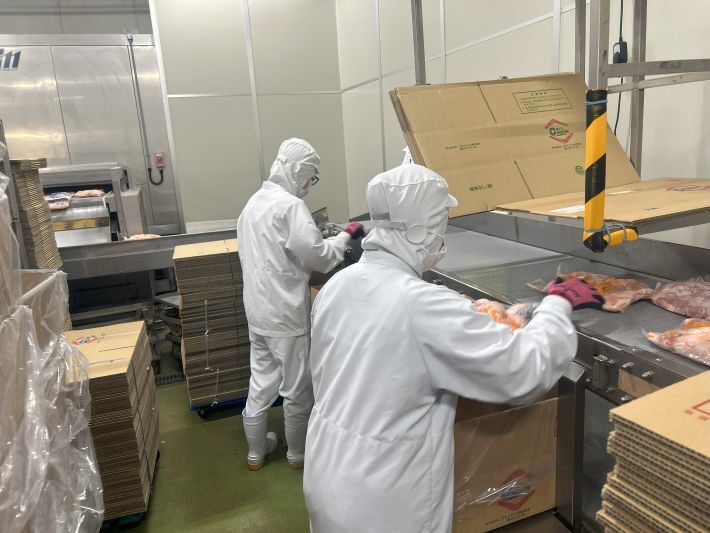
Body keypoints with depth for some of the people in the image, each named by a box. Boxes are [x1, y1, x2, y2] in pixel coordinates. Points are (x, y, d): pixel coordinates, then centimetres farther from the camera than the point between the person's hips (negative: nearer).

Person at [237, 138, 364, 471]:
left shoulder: (253, 203, 10)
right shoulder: (290, 205, -18)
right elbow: (317, 257, -19)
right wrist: (346, 235, -5)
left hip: (257, 309, 8)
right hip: (286, 313, -8)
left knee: (261, 383, 19)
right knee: (297, 388, 10)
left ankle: (255, 452, 34)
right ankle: (298, 453, 28)